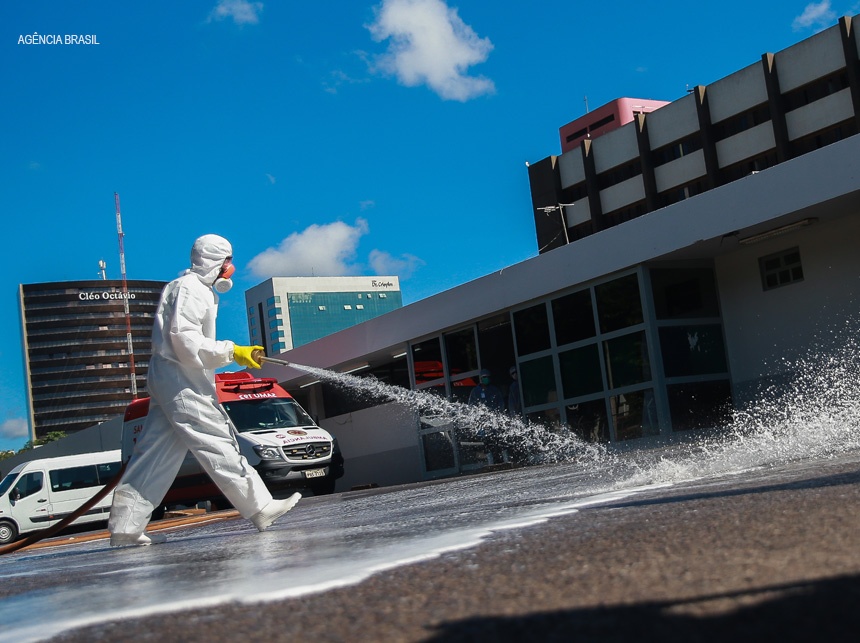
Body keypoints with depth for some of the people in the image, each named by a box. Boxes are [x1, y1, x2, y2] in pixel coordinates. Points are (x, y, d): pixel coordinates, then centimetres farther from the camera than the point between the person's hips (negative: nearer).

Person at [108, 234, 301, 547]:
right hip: (182, 382, -11)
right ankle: (261, 509, -5)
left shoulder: (200, 290, 23)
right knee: (217, 444, -8)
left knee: (156, 457, 8)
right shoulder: (189, 289, -10)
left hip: (169, 380, 11)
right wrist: (231, 351, -20)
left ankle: (125, 527, 9)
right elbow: (185, 339, -20)